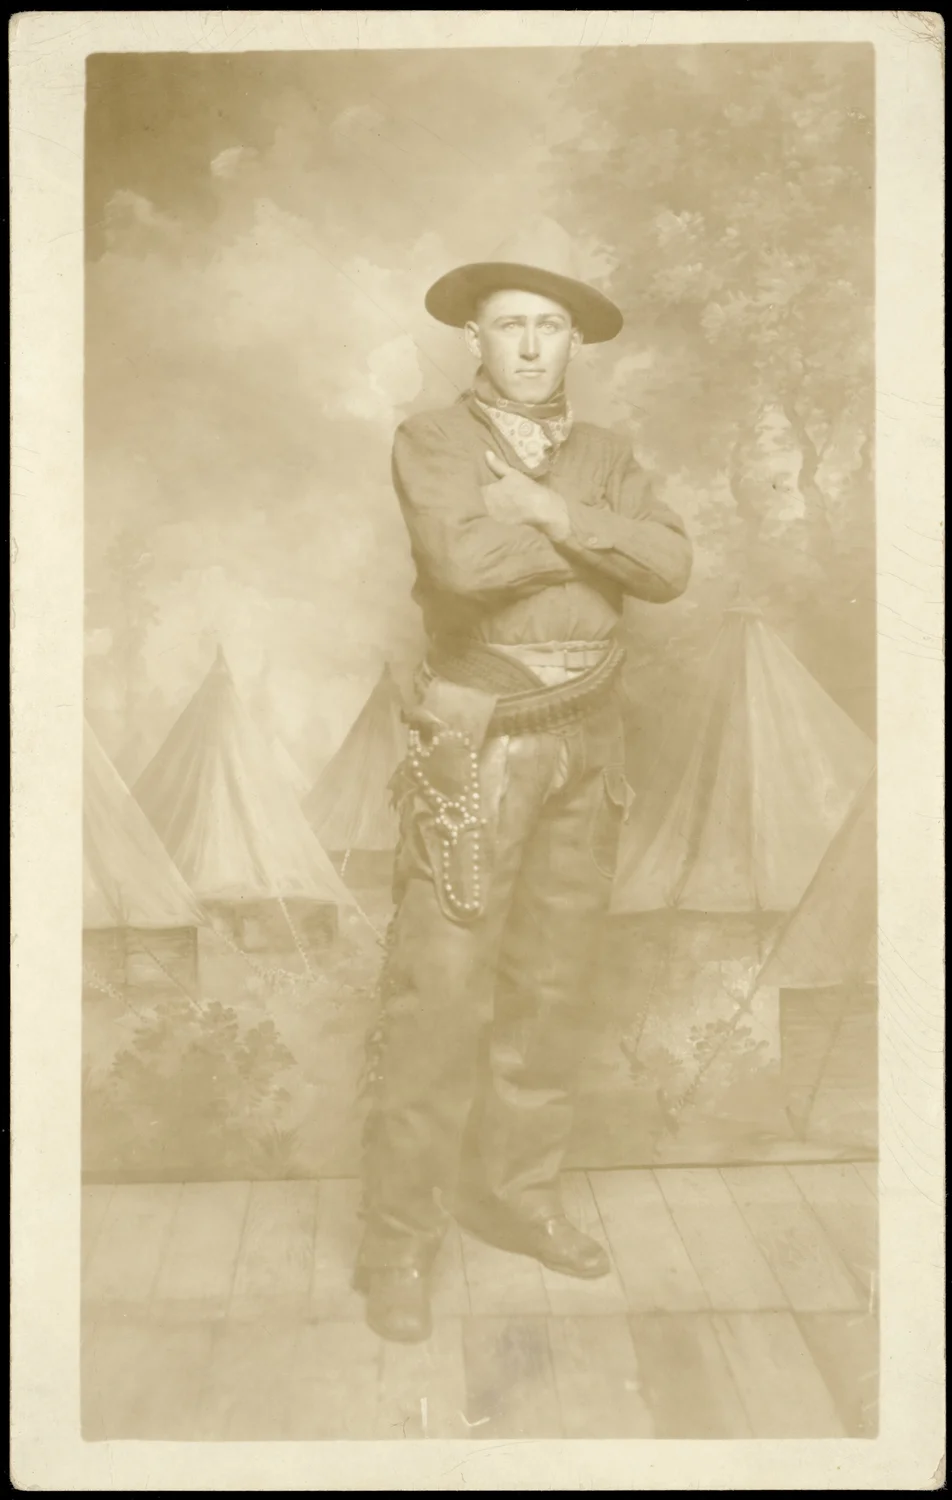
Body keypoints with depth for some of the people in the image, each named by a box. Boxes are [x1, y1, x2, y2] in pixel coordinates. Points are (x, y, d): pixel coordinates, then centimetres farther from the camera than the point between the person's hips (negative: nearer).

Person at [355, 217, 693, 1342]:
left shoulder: (602, 455, 12)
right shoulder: (430, 443, -2)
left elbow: (670, 567, -4)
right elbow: (464, 559, -22)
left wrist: (557, 513, -15)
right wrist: (599, 539, -10)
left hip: (586, 743, 5)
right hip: (476, 743, -5)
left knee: (552, 983, 11)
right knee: (440, 991, -5)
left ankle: (511, 1191, 26)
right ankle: (398, 1239, 6)